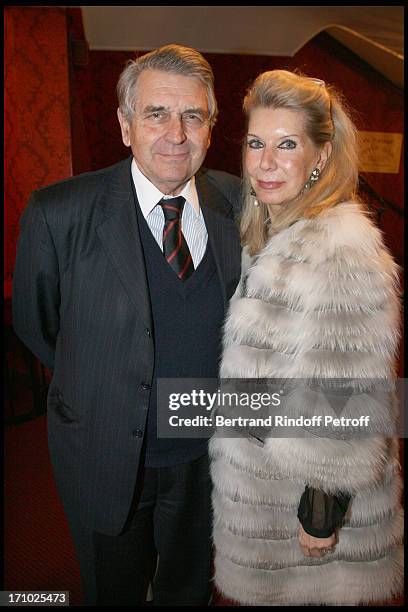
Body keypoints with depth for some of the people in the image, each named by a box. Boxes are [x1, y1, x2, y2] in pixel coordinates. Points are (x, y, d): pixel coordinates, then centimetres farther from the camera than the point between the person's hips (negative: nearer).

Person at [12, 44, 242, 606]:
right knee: (114, 590, 26)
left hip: (207, 453, 3)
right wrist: (97, 388, 3)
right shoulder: (59, 213, -19)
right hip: (108, 458, -2)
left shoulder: (237, 202, -9)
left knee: (190, 588, 30)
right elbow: (35, 324, -5)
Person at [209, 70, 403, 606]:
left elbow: (348, 398, -24)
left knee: (303, 585, 18)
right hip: (262, 464, 8)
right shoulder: (265, 231, 2)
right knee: (267, 586, 27)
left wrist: (323, 512, -16)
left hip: (307, 486, -7)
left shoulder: (342, 253, -26)